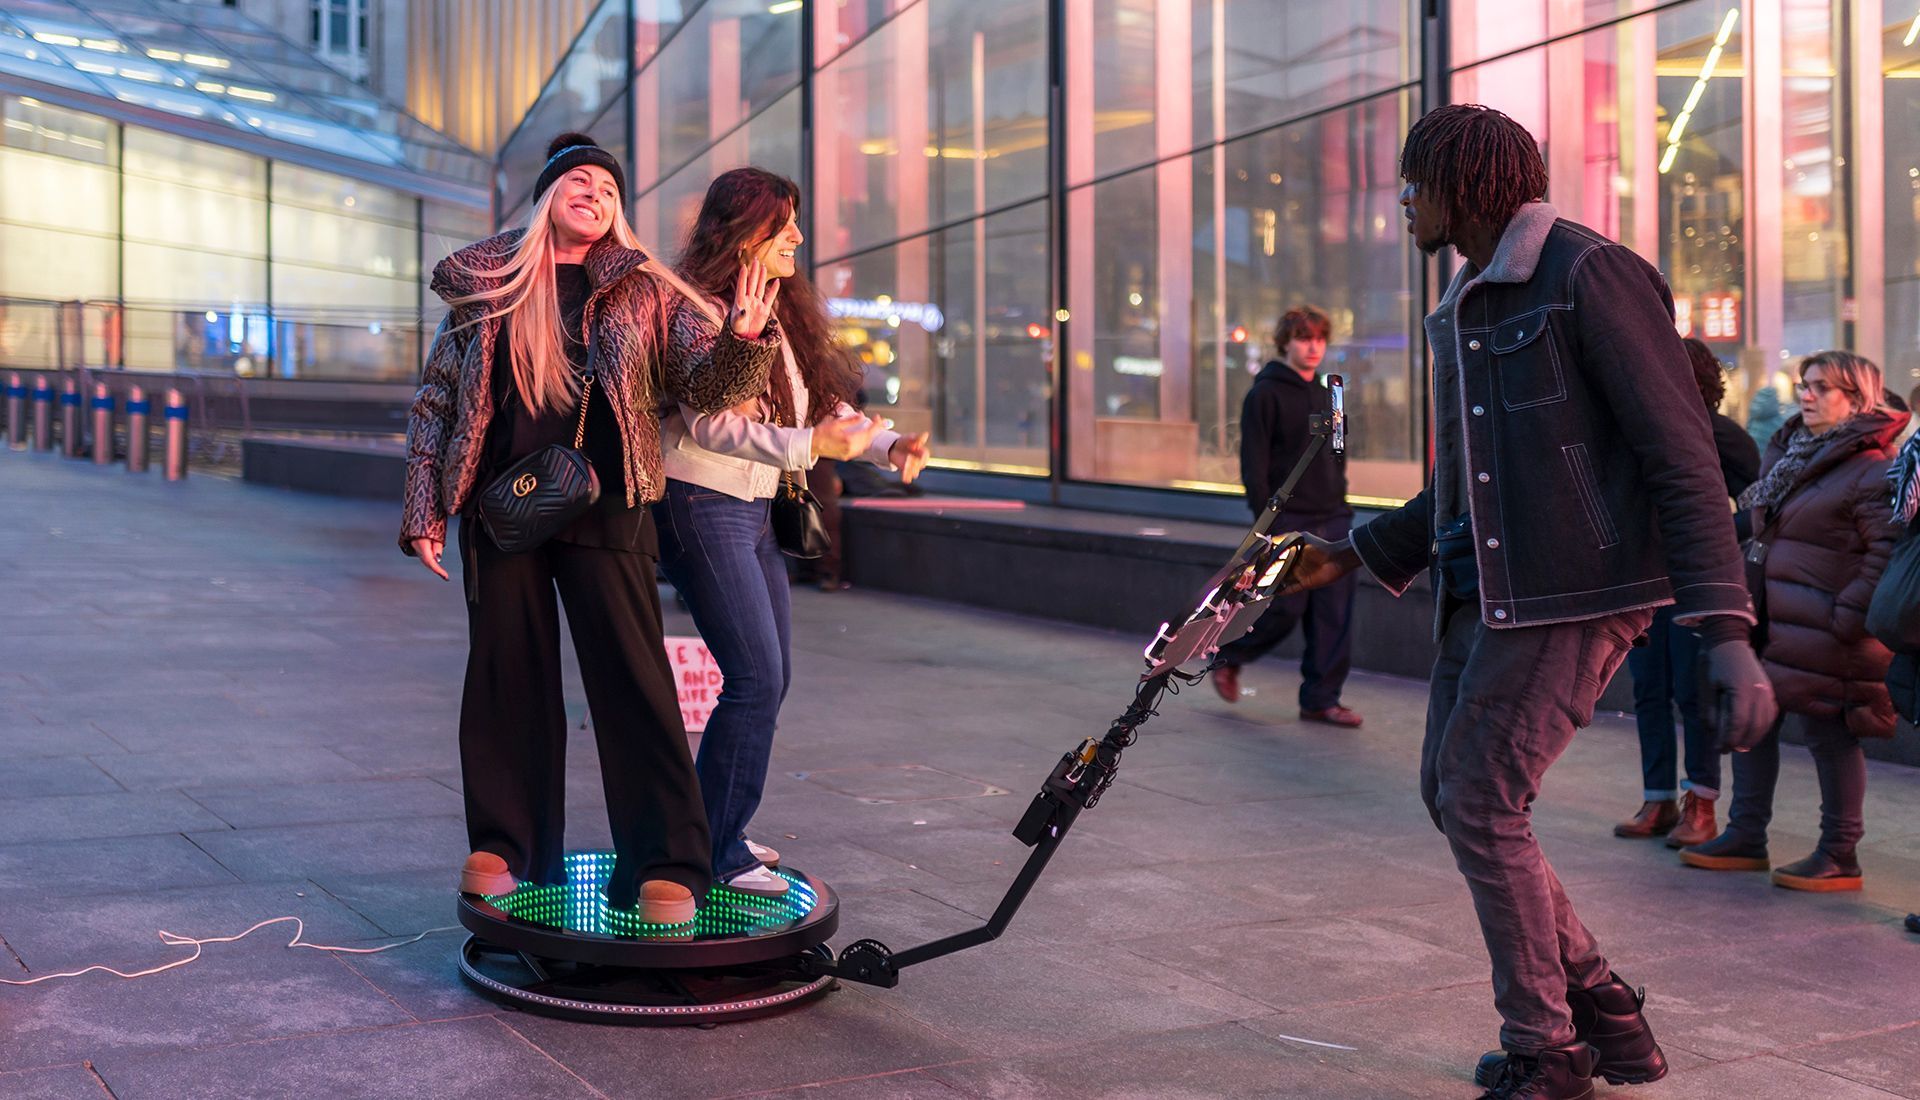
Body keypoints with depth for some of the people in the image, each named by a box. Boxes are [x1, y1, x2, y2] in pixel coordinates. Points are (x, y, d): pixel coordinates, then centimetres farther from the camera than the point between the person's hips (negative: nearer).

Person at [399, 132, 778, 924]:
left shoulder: (640, 290, 6)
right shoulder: (484, 282, 6)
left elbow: (703, 389, 1)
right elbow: (435, 402, 9)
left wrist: (744, 343, -21)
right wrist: (422, 512, 4)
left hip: (602, 510, -1)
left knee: (633, 678, -5)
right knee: (507, 675, 6)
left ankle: (666, 867, -3)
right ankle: (504, 845, 20)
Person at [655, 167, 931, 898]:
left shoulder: (784, 312, 13)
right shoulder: (700, 311, -12)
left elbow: (826, 403, 10)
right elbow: (705, 421, -21)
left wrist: (888, 446, -7)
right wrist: (807, 446, -26)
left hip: (754, 509, 9)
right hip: (702, 506, -9)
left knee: (770, 677, 12)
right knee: (756, 678, -13)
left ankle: (721, 831, 24)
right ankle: (715, 855, -4)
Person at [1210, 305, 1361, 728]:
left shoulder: (1325, 396, 16)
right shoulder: (1265, 394, -6)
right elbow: (1254, 463, -10)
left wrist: (1340, 504, 15)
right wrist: (1266, 519, -15)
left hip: (1332, 522, 7)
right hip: (1288, 523, -6)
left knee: (1334, 616, 3)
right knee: (1284, 609, -5)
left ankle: (1321, 699, 10)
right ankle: (1228, 658, 20)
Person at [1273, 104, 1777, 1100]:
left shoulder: (1593, 278, -13)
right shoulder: (1461, 313, 15)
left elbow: (1684, 462, -17)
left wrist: (1726, 632, -25)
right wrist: (1354, 556, 24)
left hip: (1577, 594, -9)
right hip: (1485, 594, 10)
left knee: (1482, 803, -8)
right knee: (1450, 790, 11)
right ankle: (1602, 1008, 24)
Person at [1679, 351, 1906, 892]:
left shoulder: (1871, 468, -13)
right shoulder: (1789, 451, 14)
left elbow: (1888, 552, -18)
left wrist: (1850, 614, -21)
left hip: (1822, 631, -9)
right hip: (1771, 619, 9)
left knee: (1828, 732, -1)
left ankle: (1840, 856, 10)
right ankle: (1746, 836, 23)